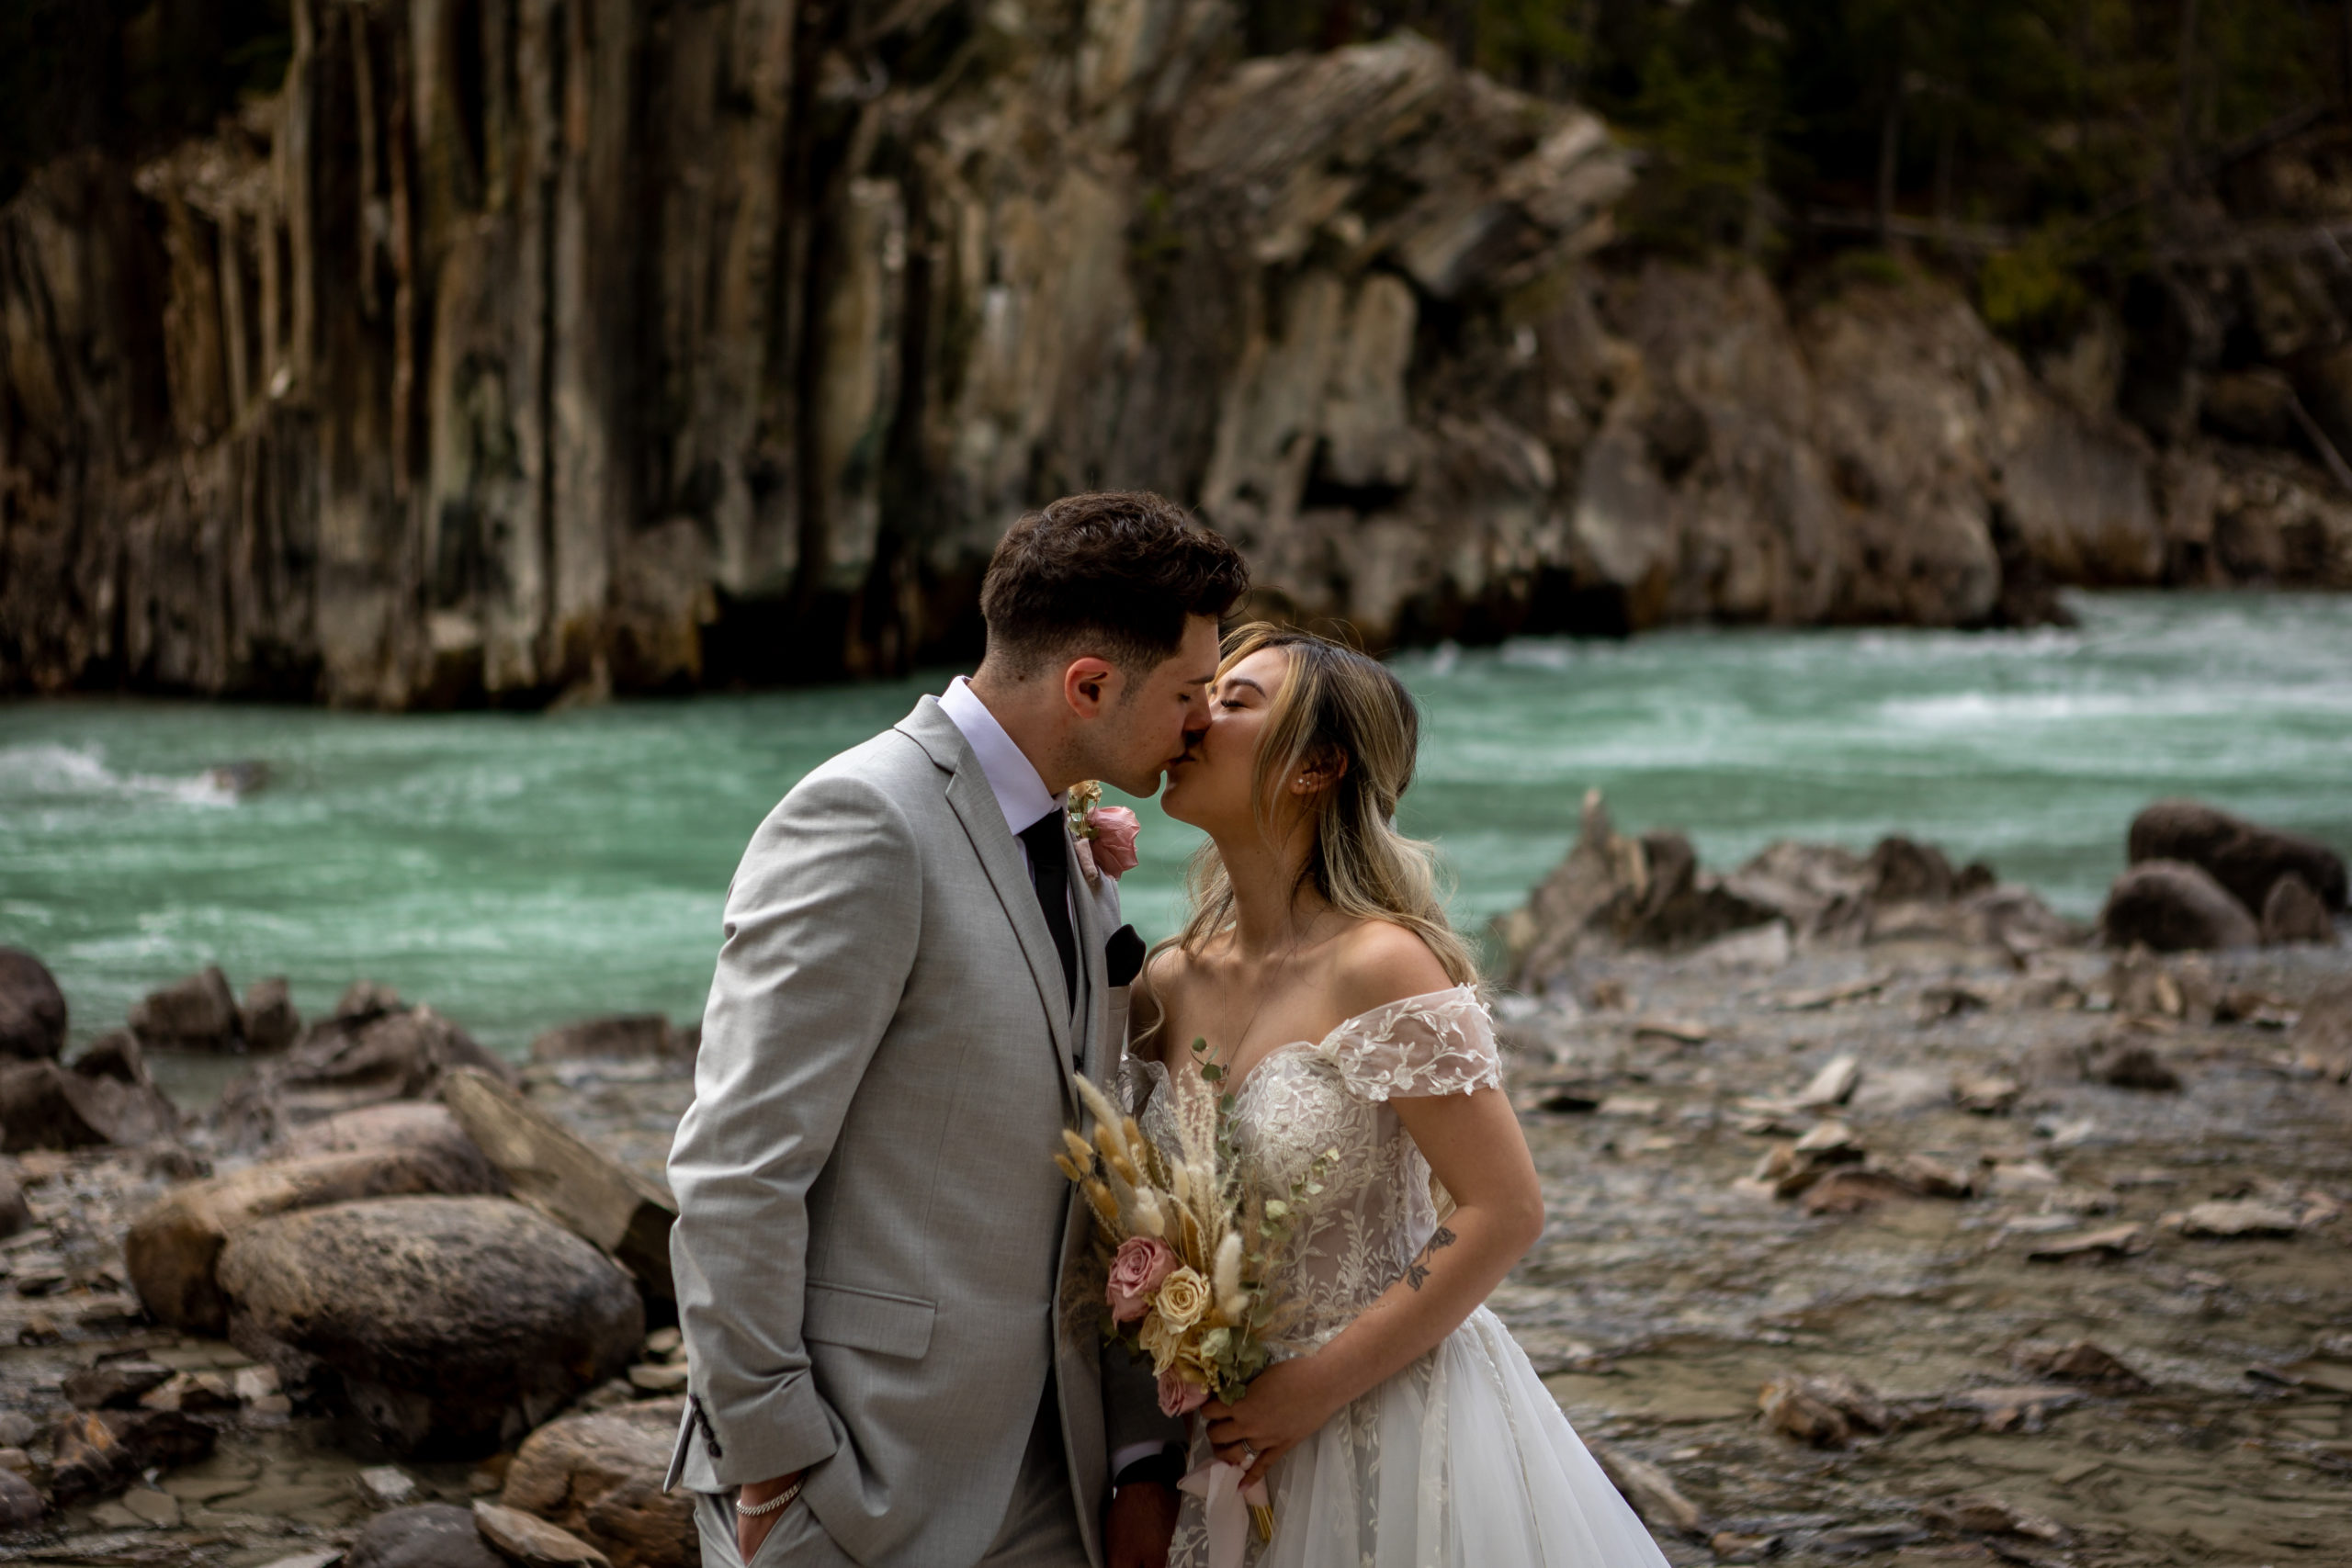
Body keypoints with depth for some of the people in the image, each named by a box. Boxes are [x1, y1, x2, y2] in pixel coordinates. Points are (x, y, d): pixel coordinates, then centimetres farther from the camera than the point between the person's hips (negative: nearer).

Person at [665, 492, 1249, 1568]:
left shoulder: (1072, 857, 12)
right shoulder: (863, 823, -15)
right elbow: (731, 1170, -18)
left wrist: (1142, 1458, 10)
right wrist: (771, 1468, -17)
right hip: (857, 1480, -8)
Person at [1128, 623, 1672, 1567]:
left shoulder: (1381, 965, -16)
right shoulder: (1168, 983, 2)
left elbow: (1504, 1213, -17)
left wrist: (1319, 1385, -16)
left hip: (1396, 1431, -6)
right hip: (1249, 1437, 6)